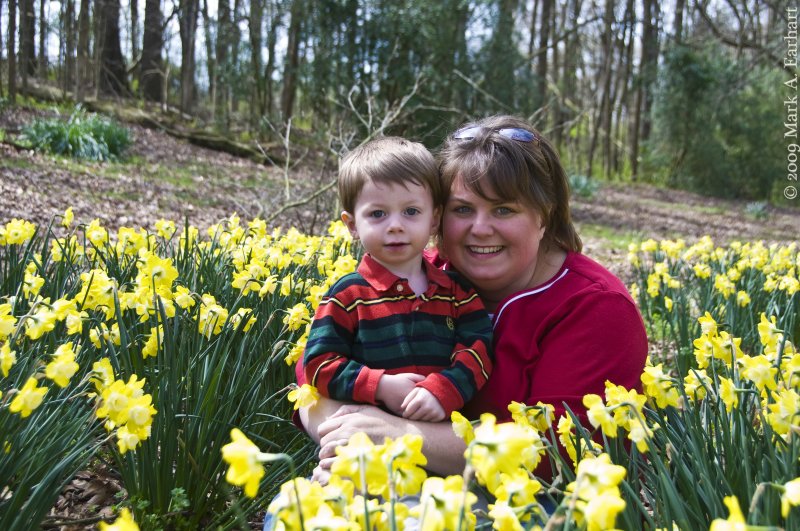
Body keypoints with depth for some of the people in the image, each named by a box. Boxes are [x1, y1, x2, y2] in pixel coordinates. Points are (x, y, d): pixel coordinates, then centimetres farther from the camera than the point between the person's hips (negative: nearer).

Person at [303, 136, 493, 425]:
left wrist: (442, 390, -13)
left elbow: (478, 349, 5)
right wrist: (380, 386, -12)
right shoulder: (347, 295, 2)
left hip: (444, 432, 3)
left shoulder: (457, 291, 11)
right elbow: (318, 364, -1)